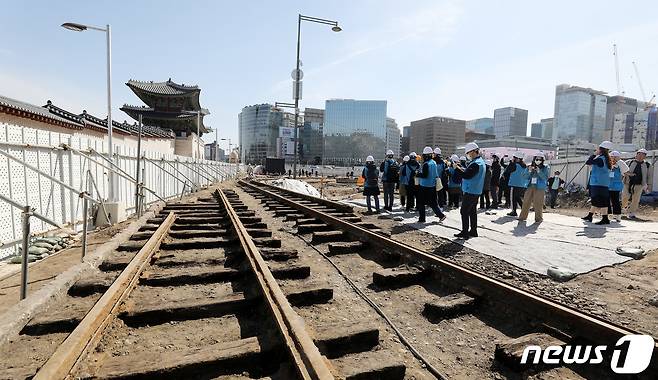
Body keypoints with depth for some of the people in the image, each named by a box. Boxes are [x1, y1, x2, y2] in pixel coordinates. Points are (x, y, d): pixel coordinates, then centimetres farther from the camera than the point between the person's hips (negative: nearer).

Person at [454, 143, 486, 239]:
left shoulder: (476, 163, -20)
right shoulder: (481, 161, 14)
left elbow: (467, 175, -28)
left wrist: (458, 168, -19)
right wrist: (463, 168, 2)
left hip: (470, 192, -10)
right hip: (476, 191, 10)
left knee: (464, 212, -4)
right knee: (472, 211, 16)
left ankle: (465, 233, 0)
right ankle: (473, 231, 23)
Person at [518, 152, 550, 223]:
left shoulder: (545, 168, 2)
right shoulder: (530, 167, 11)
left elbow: (545, 178, -8)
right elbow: (525, 177, 6)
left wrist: (539, 171, -20)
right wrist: (529, 171, -11)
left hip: (539, 188, -3)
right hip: (530, 187, 3)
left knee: (538, 204, -4)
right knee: (526, 202, 4)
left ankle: (538, 218, 7)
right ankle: (523, 216, 12)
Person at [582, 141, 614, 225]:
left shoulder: (600, 159, -18)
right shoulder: (606, 159, 12)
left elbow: (588, 162, -19)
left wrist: (594, 155, -6)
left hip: (599, 183, -10)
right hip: (603, 183, 10)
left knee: (601, 202, -6)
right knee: (595, 200, 17)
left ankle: (605, 219, -3)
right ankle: (590, 216, 27)